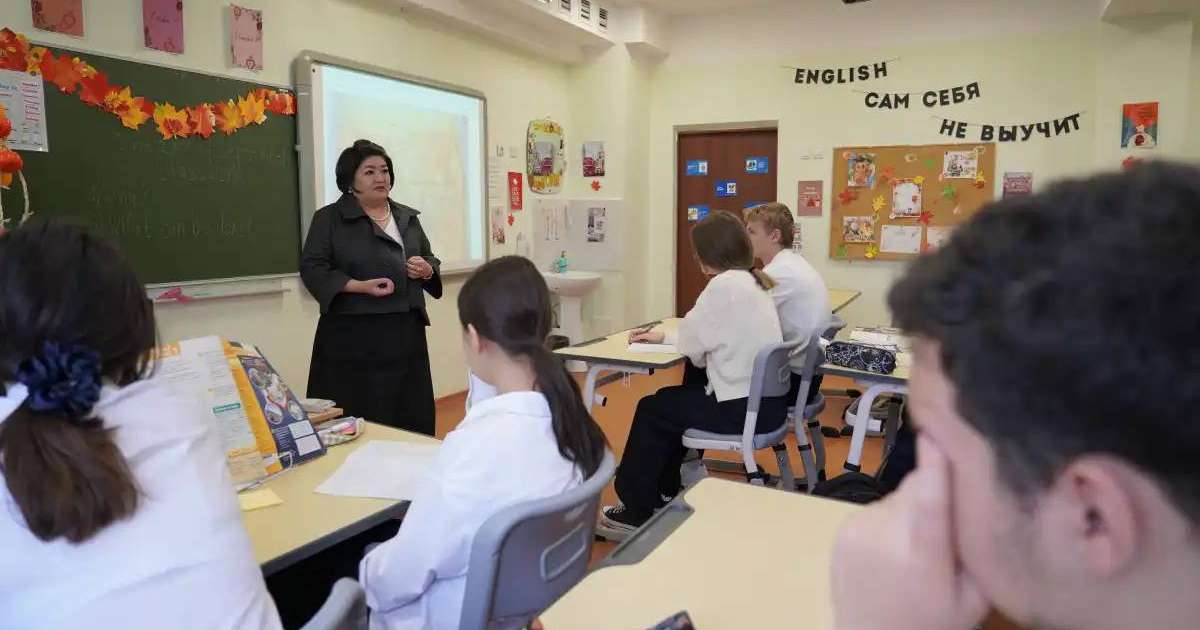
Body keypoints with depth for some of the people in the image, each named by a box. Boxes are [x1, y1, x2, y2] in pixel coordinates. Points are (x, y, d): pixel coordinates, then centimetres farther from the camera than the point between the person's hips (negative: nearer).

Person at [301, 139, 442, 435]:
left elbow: (431, 260, 21)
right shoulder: (329, 218, 0)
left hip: (406, 332, 5)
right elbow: (313, 269, -7)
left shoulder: (407, 218, 15)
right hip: (353, 336, -5)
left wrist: (426, 270, -3)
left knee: (411, 419, 6)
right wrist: (361, 286, -19)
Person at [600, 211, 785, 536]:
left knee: (652, 410, 8)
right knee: (672, 399, 24)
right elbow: (708, 337, 17)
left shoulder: (724, 285, -17)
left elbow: (692, 345, -9)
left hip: (746, 407, -9)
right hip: (765, 399, 9)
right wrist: (664, 336, 16)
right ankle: (661, 494, 35)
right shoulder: (752, 280, 11)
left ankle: (636, 511, 20)